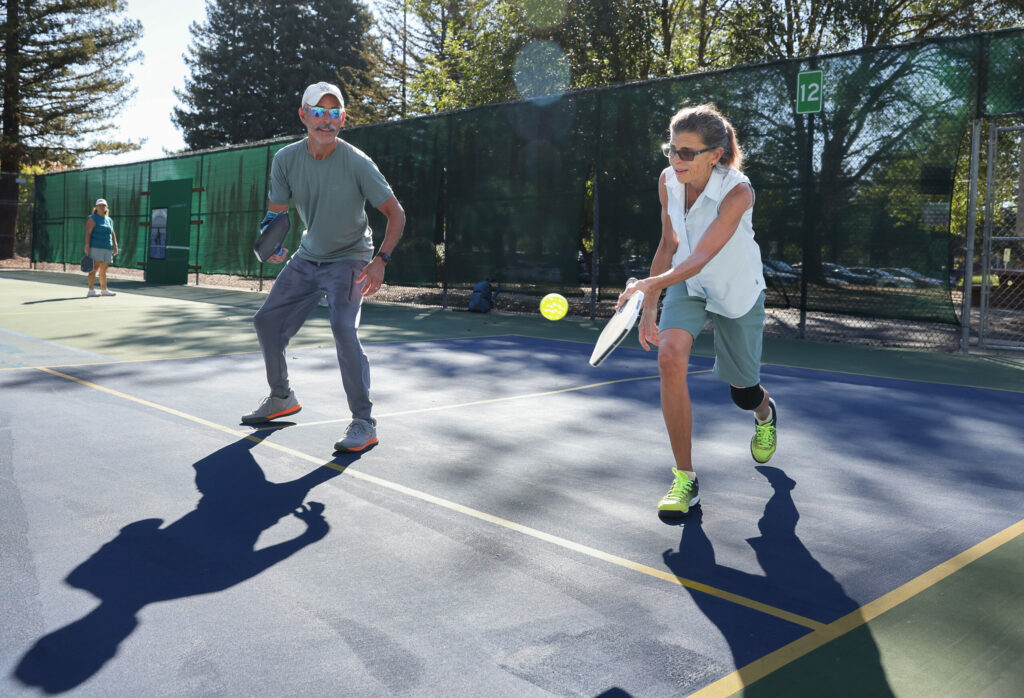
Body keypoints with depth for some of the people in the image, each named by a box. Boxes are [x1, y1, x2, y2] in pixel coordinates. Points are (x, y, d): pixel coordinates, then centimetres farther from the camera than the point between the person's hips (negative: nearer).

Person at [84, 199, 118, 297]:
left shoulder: (109, 220, 19)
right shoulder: (92, 218, -1)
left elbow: (113, 234, 24)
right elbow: (88, 232, -9)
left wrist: (115, 245, 14)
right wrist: (87, 245, -19)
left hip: (107, 248, 6)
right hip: (96, 247, -6)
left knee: (103, 270, 13)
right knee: (94, 268, -11)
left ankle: (104, 290, 22)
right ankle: (91, 291, -12)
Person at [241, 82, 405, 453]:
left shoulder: (356, 162, -20)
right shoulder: (286, 159, -8)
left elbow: (395, 213, -16)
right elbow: (276, 211, 3)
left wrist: (380, 260, -28)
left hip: (348, 259, -6)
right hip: (306, 259, 6)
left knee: (343, 327, -28)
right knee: (266, 322, 11)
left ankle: (364, 423, -19)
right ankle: (282, 399, 34)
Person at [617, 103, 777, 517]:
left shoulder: (737, 192, -29)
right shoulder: (668, 181, -13)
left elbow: (700, 258, -39)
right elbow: (669, 245, -2)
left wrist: (652, 284, -56)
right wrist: (649, 309, -4)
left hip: (737, 292, -3)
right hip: (686, 284, 3)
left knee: (742, 391, 10)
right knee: (670, 358, -26)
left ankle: (765, 414, 54)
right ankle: (684, 479, -15)